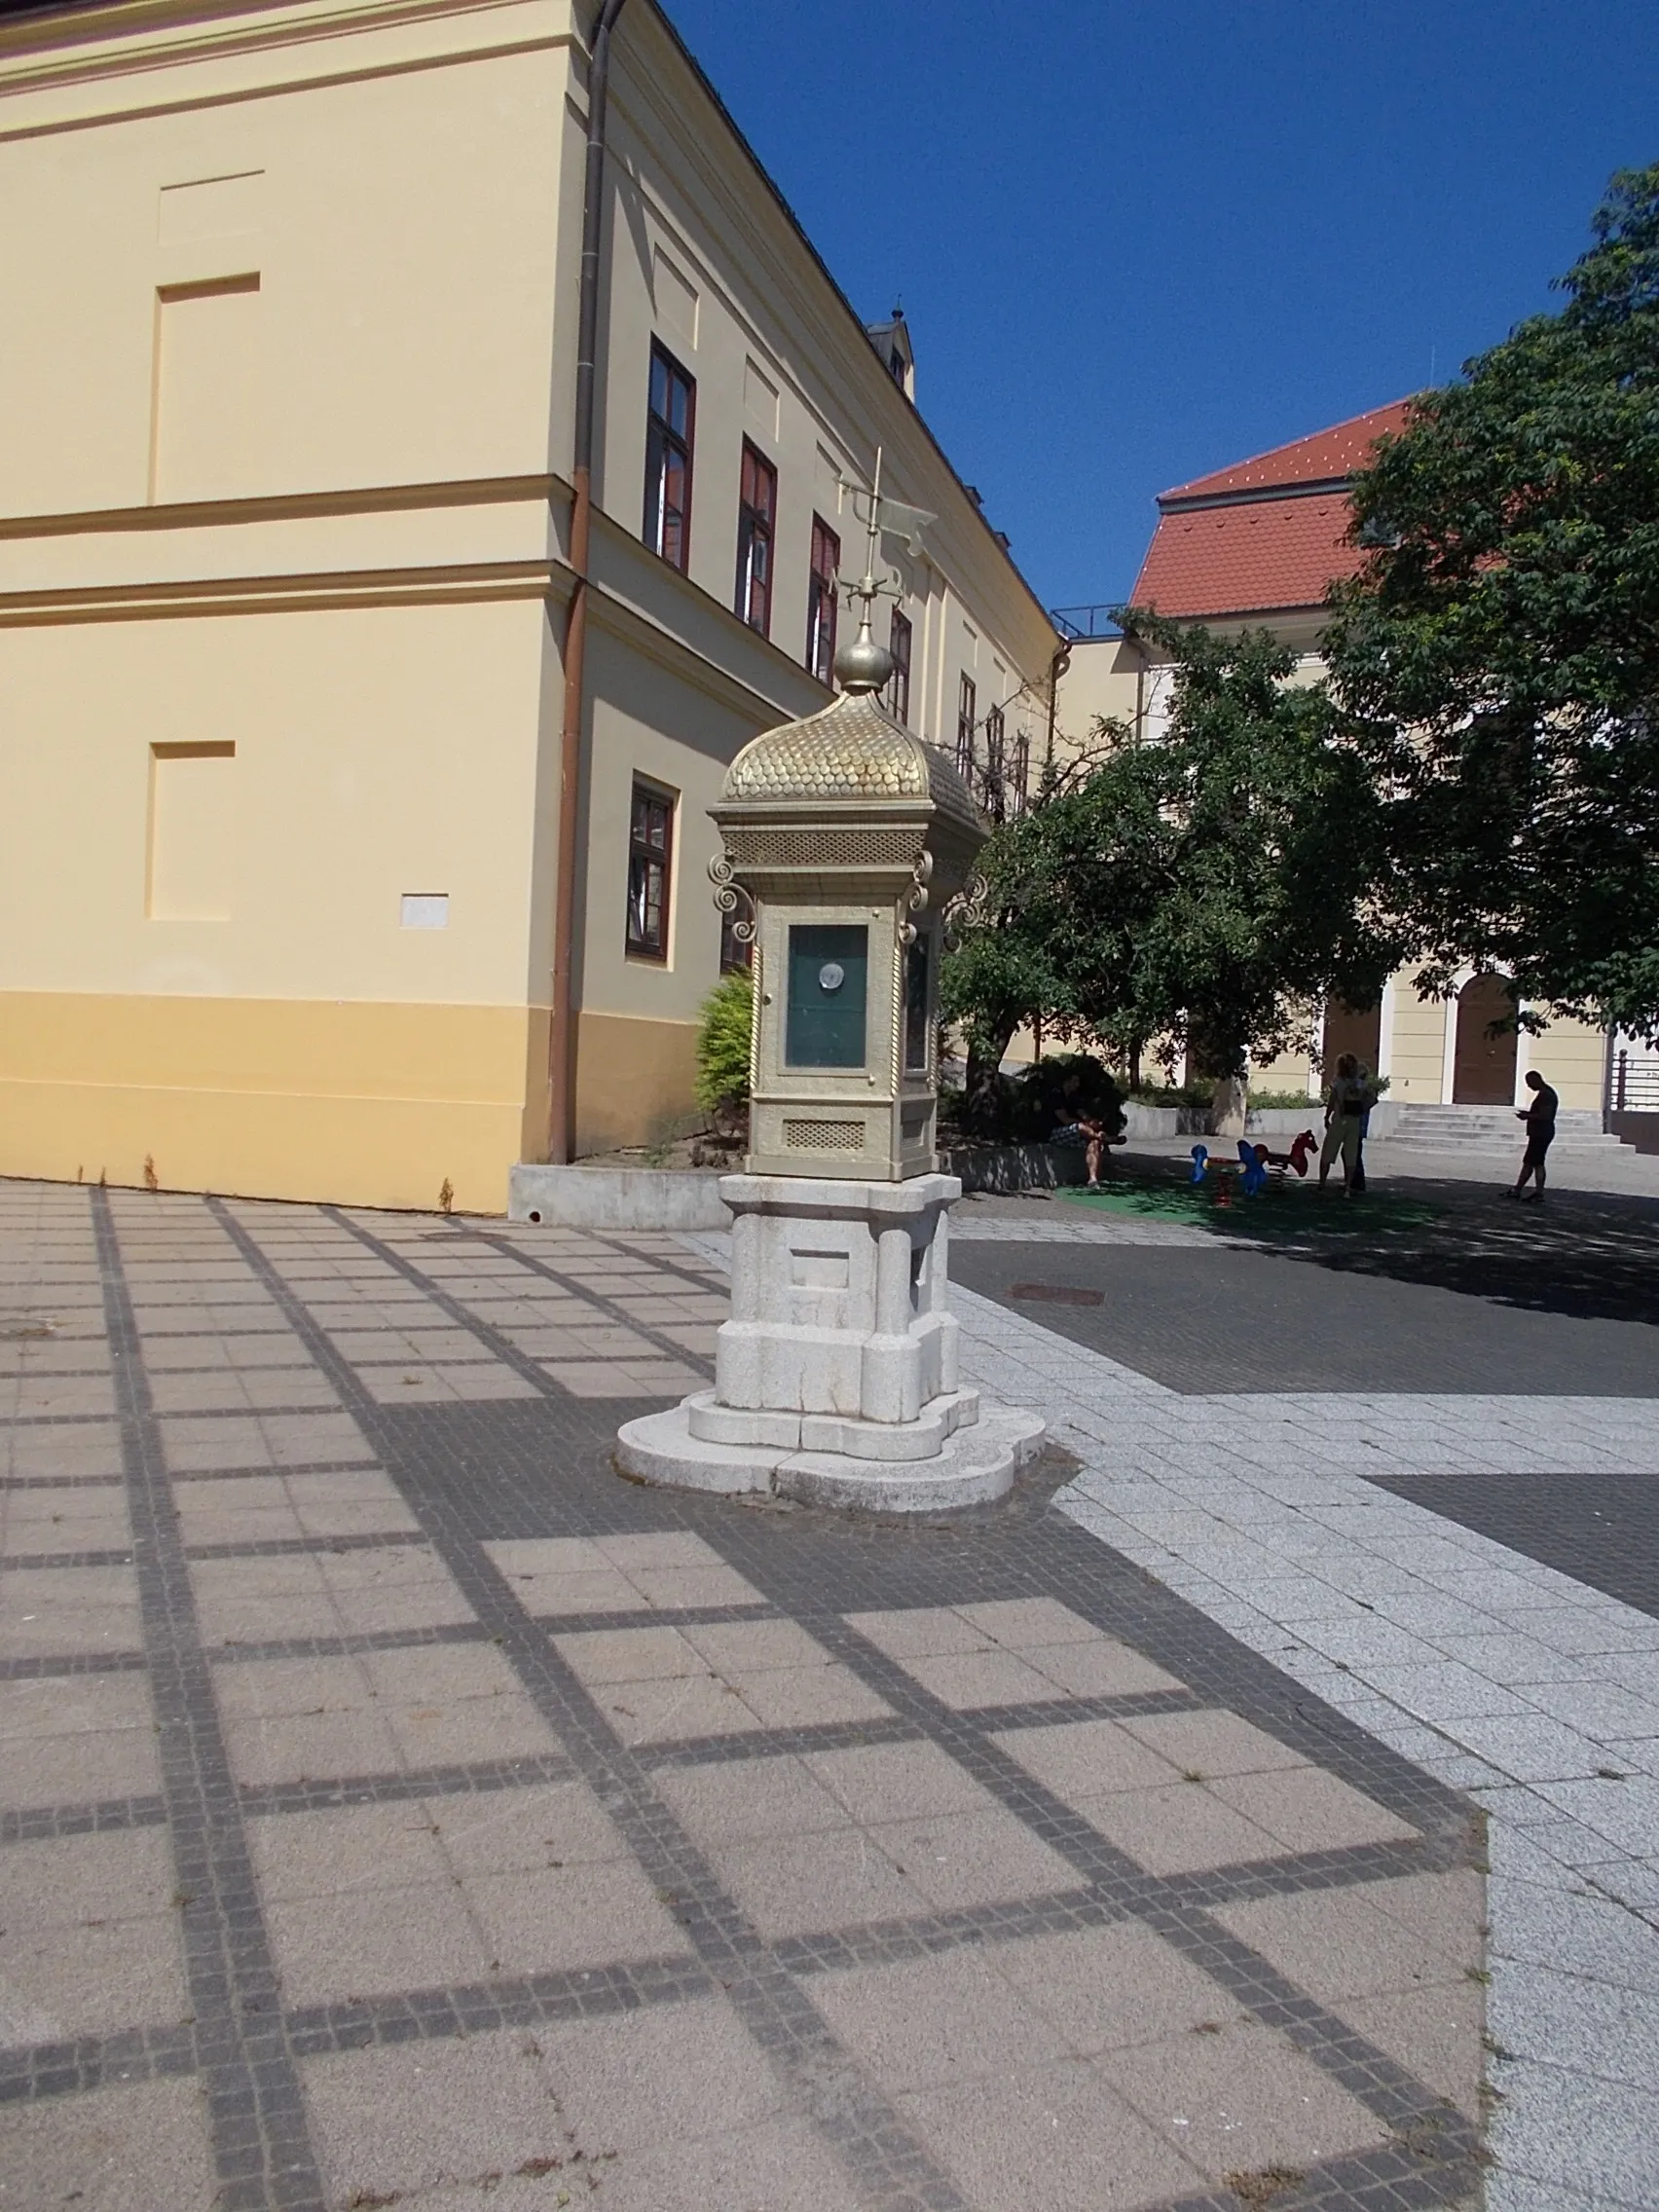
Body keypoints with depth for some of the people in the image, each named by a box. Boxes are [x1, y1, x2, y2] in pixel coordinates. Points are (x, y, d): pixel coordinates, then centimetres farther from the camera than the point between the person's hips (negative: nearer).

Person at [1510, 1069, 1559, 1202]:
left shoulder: (1545, 1095, -17)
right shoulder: (1545, 1093, 16)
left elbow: (1545, 1116, -25)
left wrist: (1528, 1116, -16)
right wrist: (1528, 1114, 13)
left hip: (1541, 1134, -11)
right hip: (1539, 1133, 11)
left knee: (1537, 1163, -7)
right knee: (1527, 1162, 13)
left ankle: (1539, 1195, -4)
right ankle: (1517, 1190, 19)